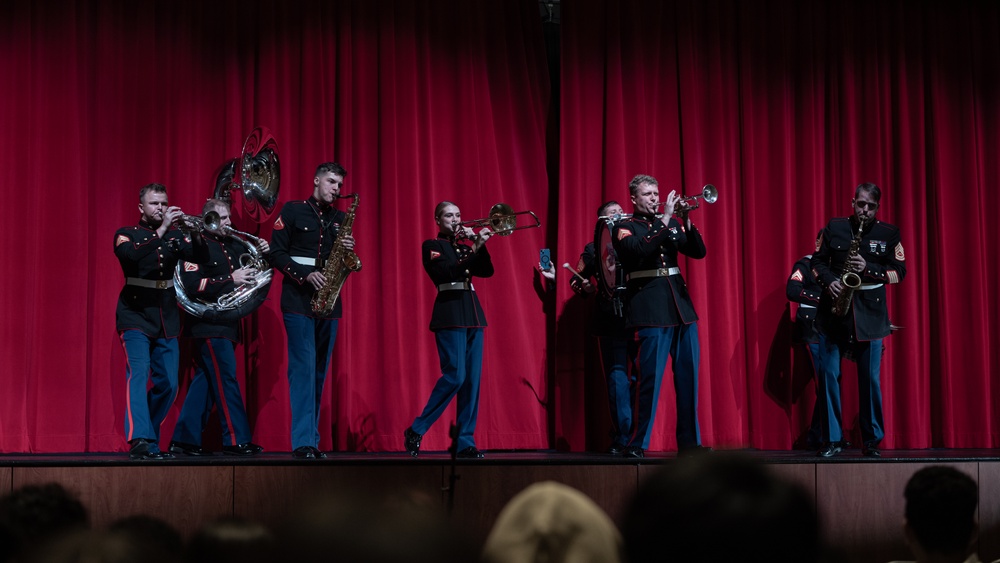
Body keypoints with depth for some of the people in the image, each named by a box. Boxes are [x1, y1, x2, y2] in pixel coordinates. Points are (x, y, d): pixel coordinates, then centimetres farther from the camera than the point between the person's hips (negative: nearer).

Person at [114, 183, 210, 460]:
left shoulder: (174, 235, 10)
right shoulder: (127, 234, 0)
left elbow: (200, 258, -4)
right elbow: (131, 255, -23)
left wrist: (196, 236, -23)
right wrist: (161, 229, -29)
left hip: (166, 319, 5)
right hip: (136, 316, -5)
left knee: (168, 384, 5)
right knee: (138, 373, -19)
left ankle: (149, 439, 21)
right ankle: (139, 441, -27)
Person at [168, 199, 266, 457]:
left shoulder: (232, 245, 14)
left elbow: (251, 266, 23)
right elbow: (191, 285, -20)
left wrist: (262, 253, 1)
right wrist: (230, 280, -22)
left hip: (226, 324, 8)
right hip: (208, 323, -8)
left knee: (205, 382, 9)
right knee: (226, 380, -9)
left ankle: (184, 439, 13)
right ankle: (236, 439, -8)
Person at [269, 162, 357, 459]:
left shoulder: (340, 218, 16)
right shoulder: (292, 211, 2)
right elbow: (276, 253, -3)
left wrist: (349, 249, -6)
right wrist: (306, 274, -15)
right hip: (298, 299, -5)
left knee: (319, 371, 6)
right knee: (303, 367, -13)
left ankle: (312, 440, 9)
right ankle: (303, 442, -16)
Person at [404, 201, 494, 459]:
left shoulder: (465, 246, 21)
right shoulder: (432, 246, 3)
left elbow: (487, 271, 9)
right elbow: (446, 271, -14)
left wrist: (480, 245, -4)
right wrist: (474, 251, -17)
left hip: (473, 315, 7)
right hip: (450, 314, -7)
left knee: (472, 379, 0)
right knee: (455, 376, -16)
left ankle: (465, 442, 2)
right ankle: (416, 431, -5)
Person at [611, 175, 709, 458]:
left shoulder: (671, 223, 17)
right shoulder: (624, 227, 2)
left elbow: (698, 251, 7)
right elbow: (640, 251, -18)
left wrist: (686, 220, -8)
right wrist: (665, 220, -18)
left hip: (681, 305, 6)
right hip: (651, 309, -5)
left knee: (688, 376, 5)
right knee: (651, 378, -7)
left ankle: (689, 442, 12)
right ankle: (637, 444, -1)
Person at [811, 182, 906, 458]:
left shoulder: (889, 233, 5)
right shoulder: (834, 227, 7)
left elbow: (899, 270, 1)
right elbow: (817, 261, 10)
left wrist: (868, 268, -14)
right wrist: (829, 281, -10)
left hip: (869, 314, -1)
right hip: (833, 310, 1)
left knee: (870, 378, 0)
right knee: (828, 373, -3)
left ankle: (872, 440, 10)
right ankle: (832, 440, 5)